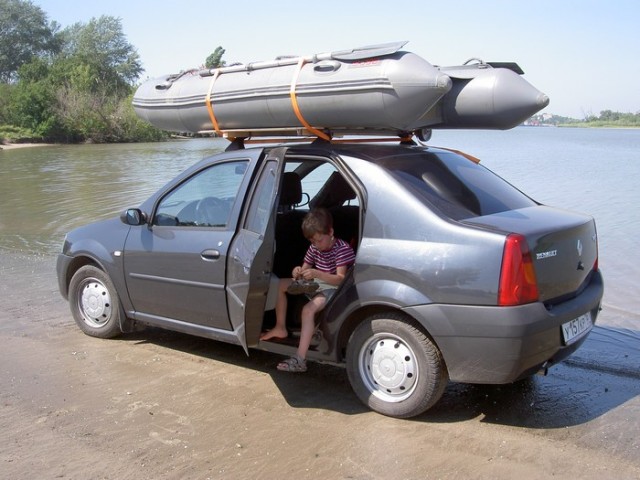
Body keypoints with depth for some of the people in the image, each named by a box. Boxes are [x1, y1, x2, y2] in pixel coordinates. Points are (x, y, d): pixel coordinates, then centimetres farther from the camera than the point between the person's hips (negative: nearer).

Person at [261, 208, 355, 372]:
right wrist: (299, 272, -19)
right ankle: (280, 328, 11)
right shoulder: (314, 248, 4)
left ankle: (300, 360, -42)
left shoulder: (343, 249, -18)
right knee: (280, 284, 5)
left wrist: (317, 274, -38)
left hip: (332, 287, -9)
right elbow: (306, 268, 8)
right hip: (315, 284, 9)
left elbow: (340, 279, -25)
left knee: (308, 309, -35)